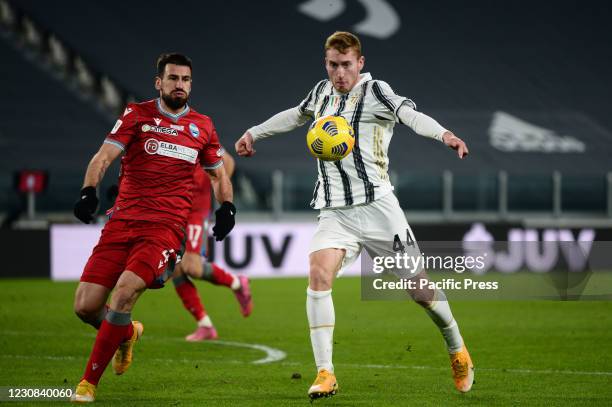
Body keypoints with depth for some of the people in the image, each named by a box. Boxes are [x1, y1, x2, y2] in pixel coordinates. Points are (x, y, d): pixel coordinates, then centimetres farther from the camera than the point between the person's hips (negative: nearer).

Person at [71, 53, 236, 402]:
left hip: (167, 226, -1)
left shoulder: (203, 126, 14)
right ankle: (127, 333, 32)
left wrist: (227, 207, 7)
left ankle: (89, 382, -14)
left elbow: (219, 174, 26)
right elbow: (105, 156, -3)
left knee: (125, 290, -26)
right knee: (85, 306, -5)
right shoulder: (138, 114, 7)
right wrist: (89, 191, -22)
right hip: (123, 220, 1)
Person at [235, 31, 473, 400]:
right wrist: (255, 133, 40)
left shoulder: (374, 91, -6)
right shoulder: (322, 92, 12)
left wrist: (443, 134, -44)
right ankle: (325, 374, -18)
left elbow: (410, 114, -25)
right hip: (334, 212, 4)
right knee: (319, 275, -20)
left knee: (418, 286, 0)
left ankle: (458, 351, 27)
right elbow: (296, 115, 34)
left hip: (376, 206, -4)